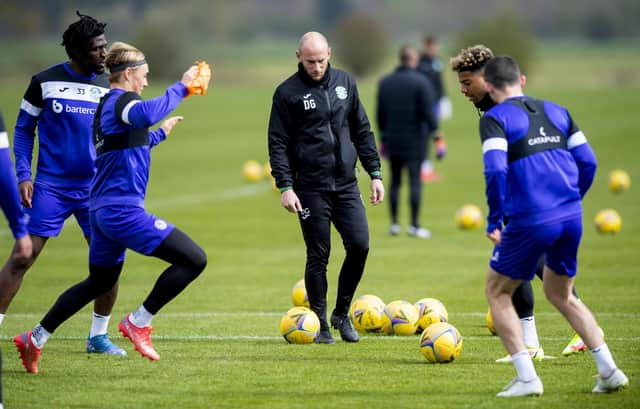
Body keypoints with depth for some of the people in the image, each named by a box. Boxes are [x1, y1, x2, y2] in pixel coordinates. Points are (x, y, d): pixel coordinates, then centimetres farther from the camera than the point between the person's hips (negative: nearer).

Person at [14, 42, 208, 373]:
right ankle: (138, 322, -3)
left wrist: (159, 134, 40)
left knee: (99, 282, 26)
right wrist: (181, 87, -28)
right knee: (194, 259, -11)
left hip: (103, 209, 10)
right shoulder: (121, 101, -11)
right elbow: (148, 113, -36)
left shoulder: (105, 105, 19)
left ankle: (35, 339, 27)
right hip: (124, 210, -10)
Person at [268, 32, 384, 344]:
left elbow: (362, 131, 14)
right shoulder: (288, 92, -3)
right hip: (311, 187, -4)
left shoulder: (345, 82, 9)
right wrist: (285, 186, -13)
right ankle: (320, 324, 12)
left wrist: (375, 173, 9)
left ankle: (342, 313, 14)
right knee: (318, 256, -1)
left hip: (346, 184, 4)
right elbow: (278, 143, -4)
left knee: (359, 245, -5)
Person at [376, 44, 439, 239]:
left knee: (394, 181, 11)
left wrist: (383, 137, 18)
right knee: (415, 181, -2)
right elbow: (428, 112, -14)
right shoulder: (420, 82, -9)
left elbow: (380, 113, 11)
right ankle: (414, 225, -3)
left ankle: (394, 223, 11)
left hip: (392, 140, 4)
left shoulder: (385, 82, 7)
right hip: (415, 140, -4)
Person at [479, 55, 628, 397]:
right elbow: (587, 162, 13)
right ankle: (609, 371, 14)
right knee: (561, 294, 25)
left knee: (497, 292, 14)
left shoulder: (494, 118, -3)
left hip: (530, 222, -6)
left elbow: (496, 170, -16)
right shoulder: (556, 112, 16)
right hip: (571, 217, 6)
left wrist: (494, 221, -7)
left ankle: (526, 378, 4)